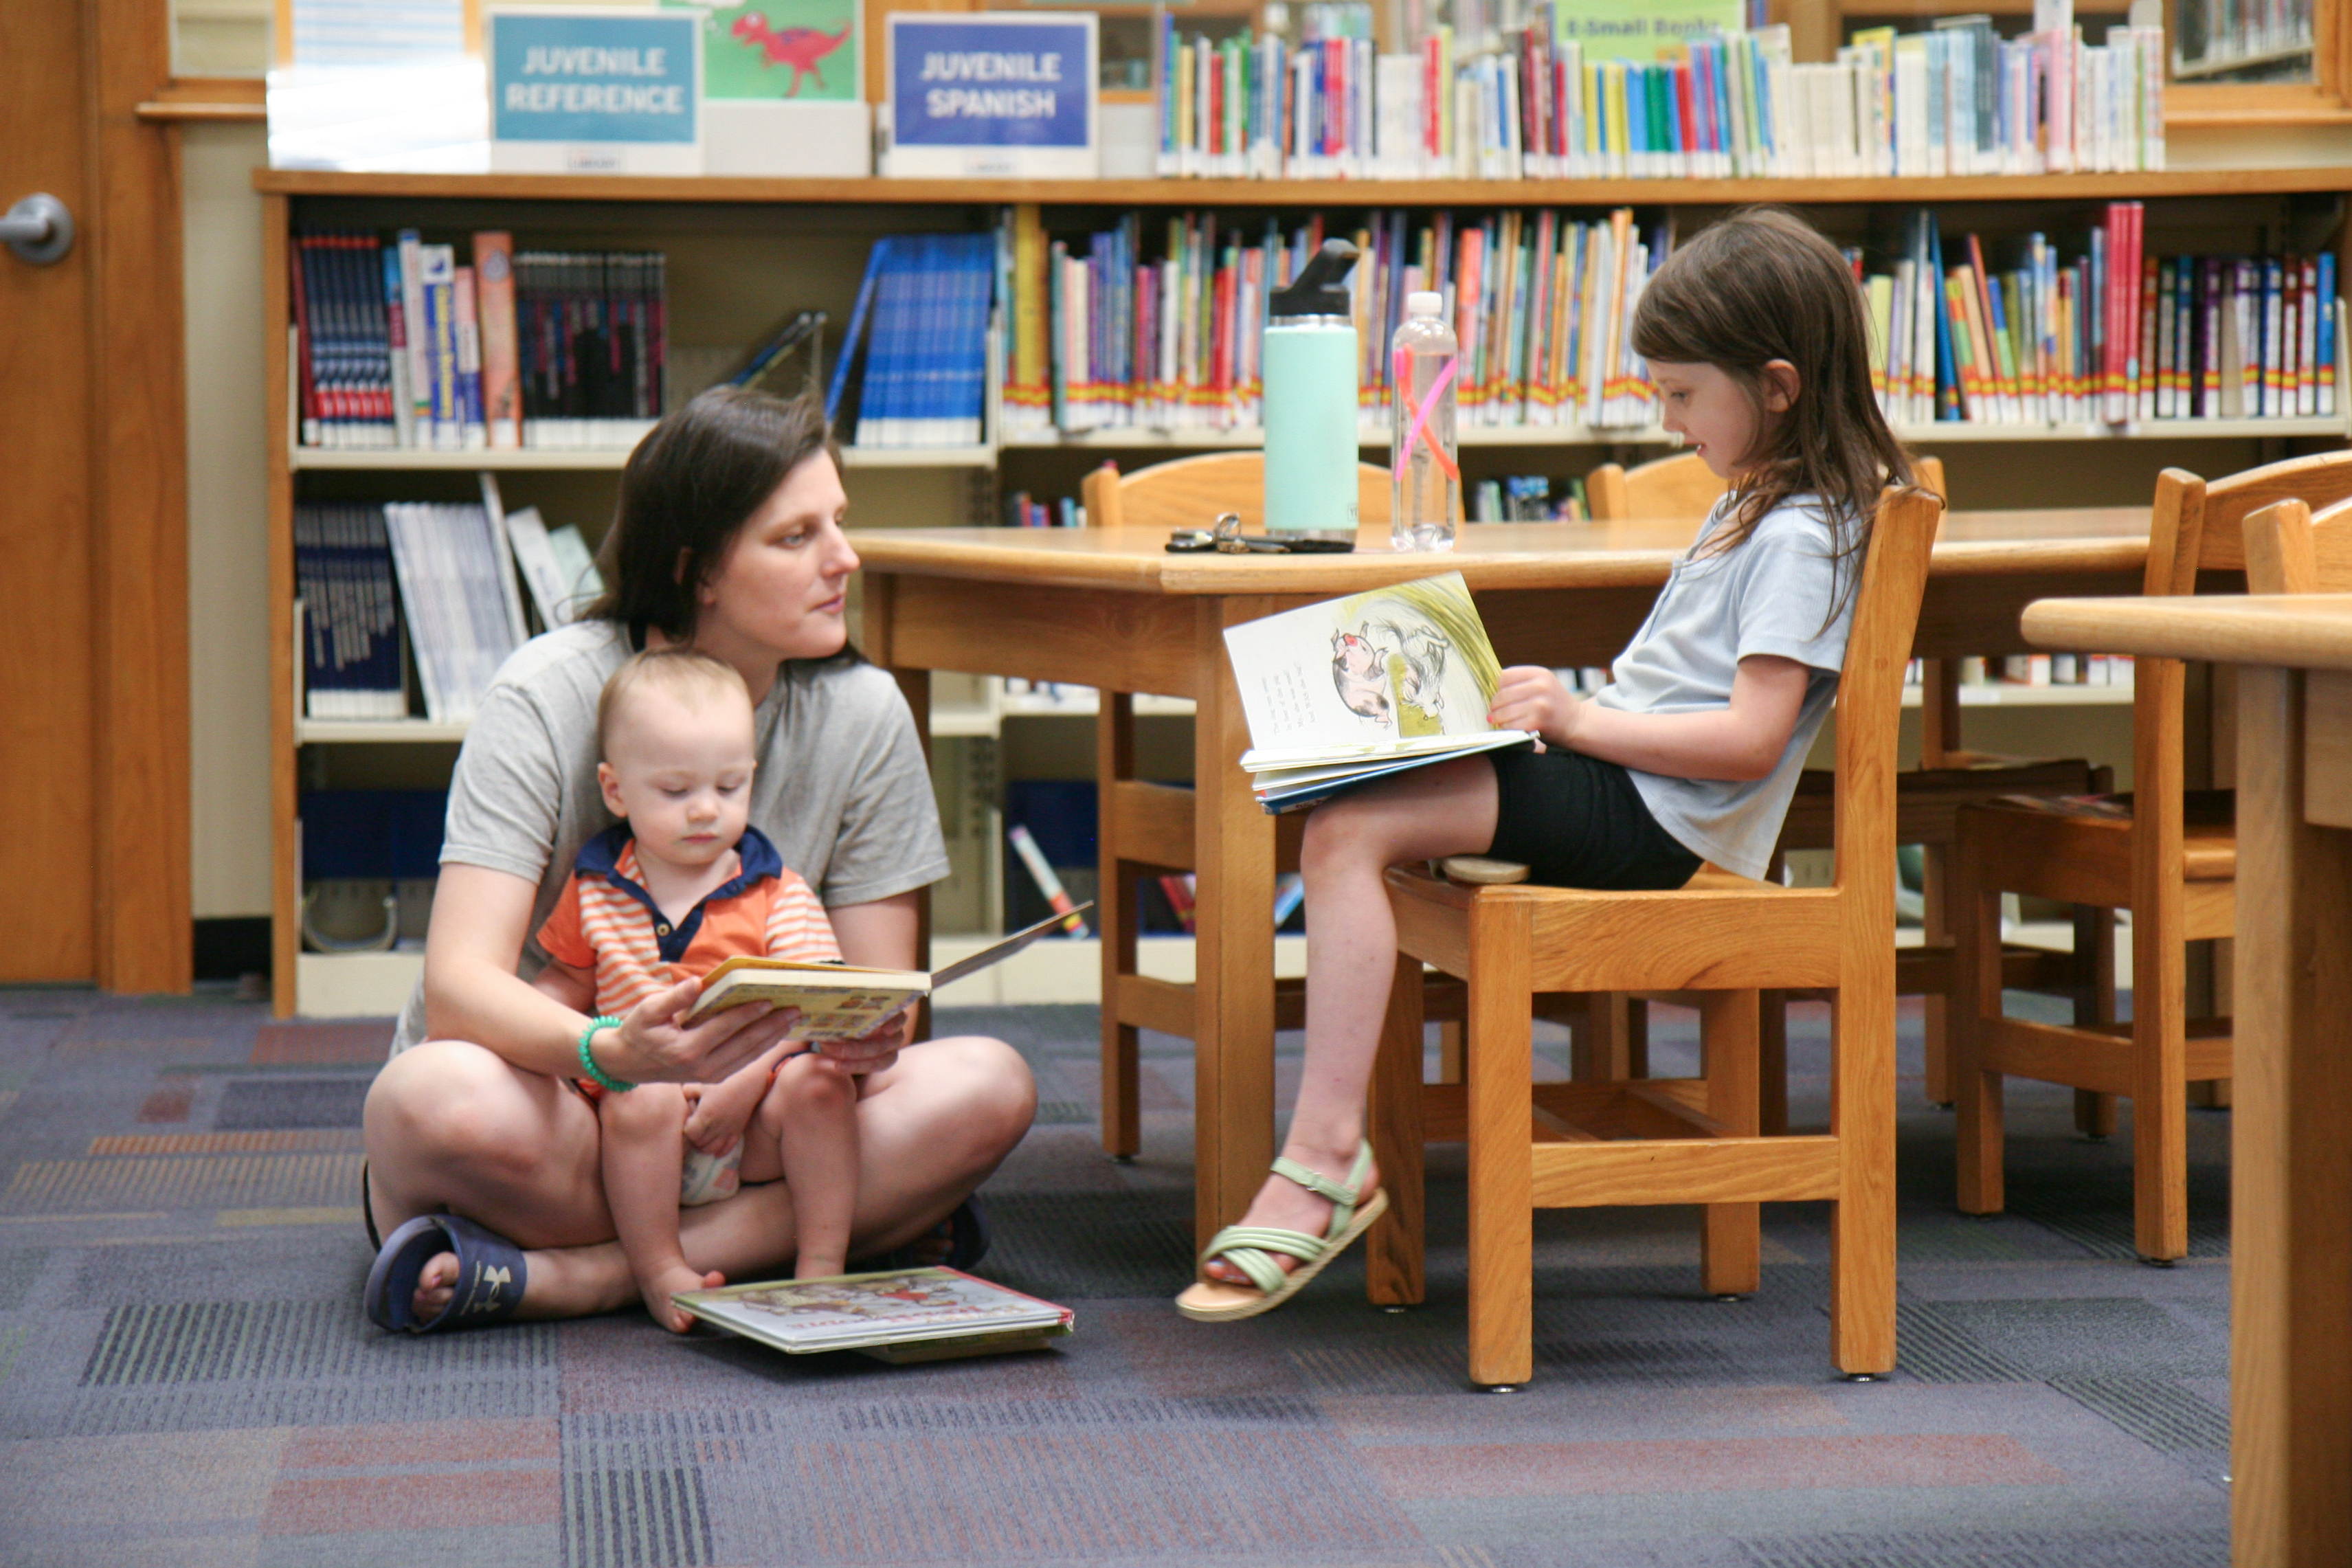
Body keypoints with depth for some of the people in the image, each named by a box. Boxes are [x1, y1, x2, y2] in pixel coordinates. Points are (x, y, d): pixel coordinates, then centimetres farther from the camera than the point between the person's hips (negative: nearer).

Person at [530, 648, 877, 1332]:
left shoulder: (778, 896, 4)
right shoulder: (595, 893, 10)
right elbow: (561, 987, 19)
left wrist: (747, 1082, -22)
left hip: (754, 1127, 0)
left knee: (818, 1079, -28)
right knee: (642, 1101, -33)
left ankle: (822, 1263, -19)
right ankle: (661, 1274, -22)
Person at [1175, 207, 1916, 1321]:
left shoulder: (1803, 536, -13)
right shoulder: (1756, 505, 20)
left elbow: (1750, 738, -22)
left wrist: (1581, 722, -20)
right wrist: (1566, 704, 12)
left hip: (1650, 813, -11)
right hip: (1624, 781, 11)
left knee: (1348, 832, -23)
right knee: (1343, 824, 0)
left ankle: (1322, 1159, -23)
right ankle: (1336, 1139, -9)